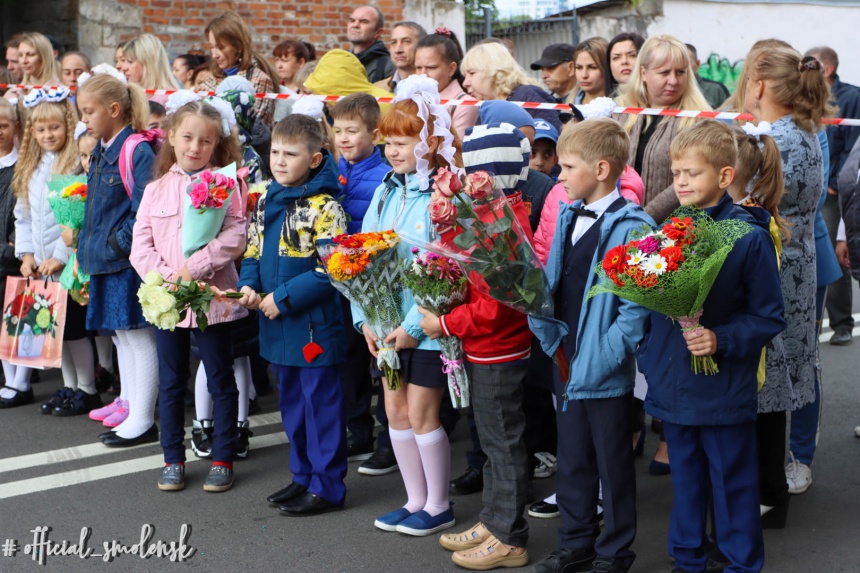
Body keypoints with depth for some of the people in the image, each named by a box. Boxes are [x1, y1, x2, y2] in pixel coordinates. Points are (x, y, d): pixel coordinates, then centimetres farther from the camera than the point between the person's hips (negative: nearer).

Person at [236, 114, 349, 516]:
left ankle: (326, 486, 12)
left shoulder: (324, 207, -16)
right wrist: (248, 285, -2)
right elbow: (253, 251, 17)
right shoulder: (266, 202, 9)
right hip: (278, 325, 8)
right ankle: (303, 475, 32)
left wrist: (284, 297, -20)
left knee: (321, 403, 1)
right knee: (291, 400, 18)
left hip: (314, 324, -8)